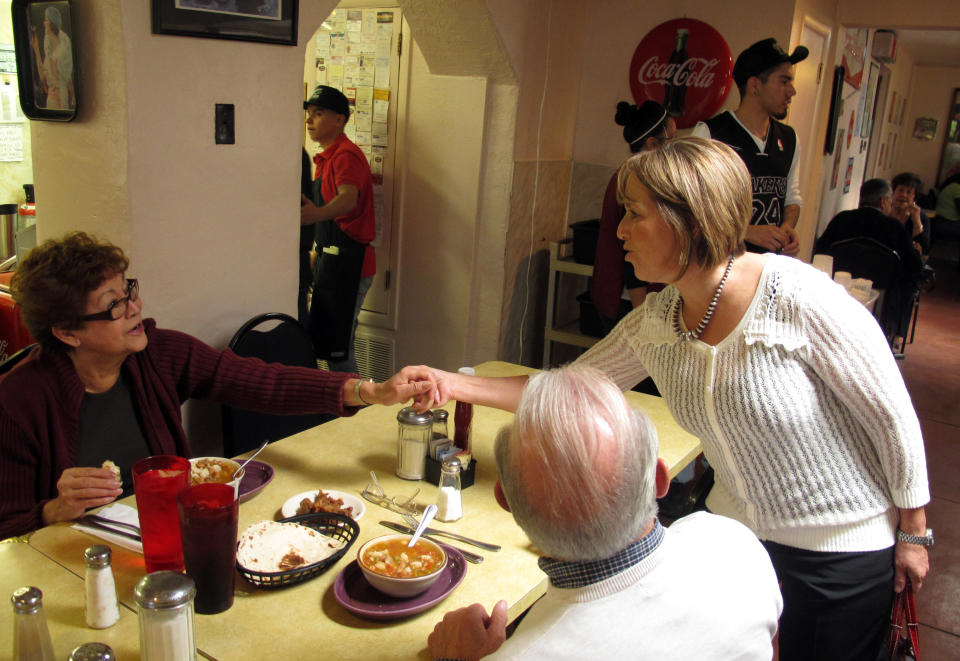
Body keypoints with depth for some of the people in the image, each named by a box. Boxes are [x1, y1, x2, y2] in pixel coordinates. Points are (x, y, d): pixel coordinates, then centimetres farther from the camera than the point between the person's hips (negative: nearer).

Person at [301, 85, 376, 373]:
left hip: (347, 262, -11)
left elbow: (348, 199, -34)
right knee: (324, 341, 15)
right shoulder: (326, 157, 19)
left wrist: (317, 213, -53)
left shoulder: (346, 155, -14)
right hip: (331, 260, 11)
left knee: (336, 348, -9)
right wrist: (318, 254, 27)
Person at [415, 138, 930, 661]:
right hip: (735, 534, 5)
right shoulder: (655, 323, -9)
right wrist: (454, 384, -7)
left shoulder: (800, 298, -26)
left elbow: (894, 417, -16)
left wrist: (913, 533, -6)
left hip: (843, 550, -4)